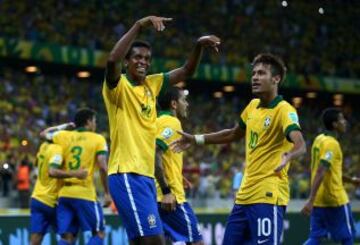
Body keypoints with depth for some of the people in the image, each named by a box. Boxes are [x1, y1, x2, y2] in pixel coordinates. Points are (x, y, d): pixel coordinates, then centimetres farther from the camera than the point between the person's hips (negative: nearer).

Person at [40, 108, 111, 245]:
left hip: (64, 193, 4)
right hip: (85, 194, -4)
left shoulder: (64, 136, 11)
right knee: (99, 233, 9)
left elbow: (44, 134, 30)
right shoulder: (98, 139, 1)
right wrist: (107, 193, -3)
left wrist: (64, 126, 37)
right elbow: (102, 167, -9)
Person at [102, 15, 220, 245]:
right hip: (127, 174, -9)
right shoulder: (118, 86, -7)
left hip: (146, 175, 9)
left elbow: (186, 71, 18)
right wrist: (140, 25, -31)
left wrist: (200, 45, -1)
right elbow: (112, 60, -28)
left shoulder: (151, 84, 14)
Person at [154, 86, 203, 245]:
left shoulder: (159, 121, 19)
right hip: (171, 196, -9)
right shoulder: (171, 122, -8)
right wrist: (166, 190, -22)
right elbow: (154, 154, -21)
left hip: (163, 195, 9)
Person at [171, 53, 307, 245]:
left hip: (267, 196, -8)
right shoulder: (252, 106, 10)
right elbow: (234, 134, 28)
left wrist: (289, 155, -52)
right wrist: (196, 139, 27)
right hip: (244, 194, 8)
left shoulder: (284, 110, -13)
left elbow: (300, 145, -30)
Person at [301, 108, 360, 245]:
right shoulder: (332, 144, -16)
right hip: (335, 200, -8)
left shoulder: (319, 140, 12)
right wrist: (311, 200, -32)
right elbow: (320, 173, -26)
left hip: (319, 202, 8)